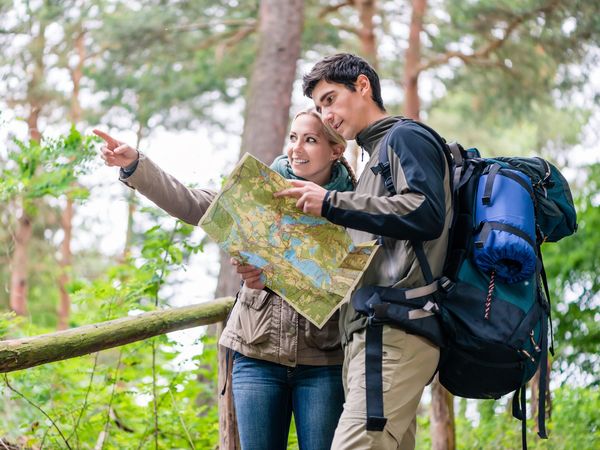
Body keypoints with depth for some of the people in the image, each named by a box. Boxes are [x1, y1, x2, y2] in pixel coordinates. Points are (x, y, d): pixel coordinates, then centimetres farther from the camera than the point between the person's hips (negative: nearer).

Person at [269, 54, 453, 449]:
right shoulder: (376, 156, 31)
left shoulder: (405, 137, 3)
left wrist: (332, 203, -11)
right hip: (367, 333, 10)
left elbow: (427, 214, -15)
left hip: (396, 329, -10)